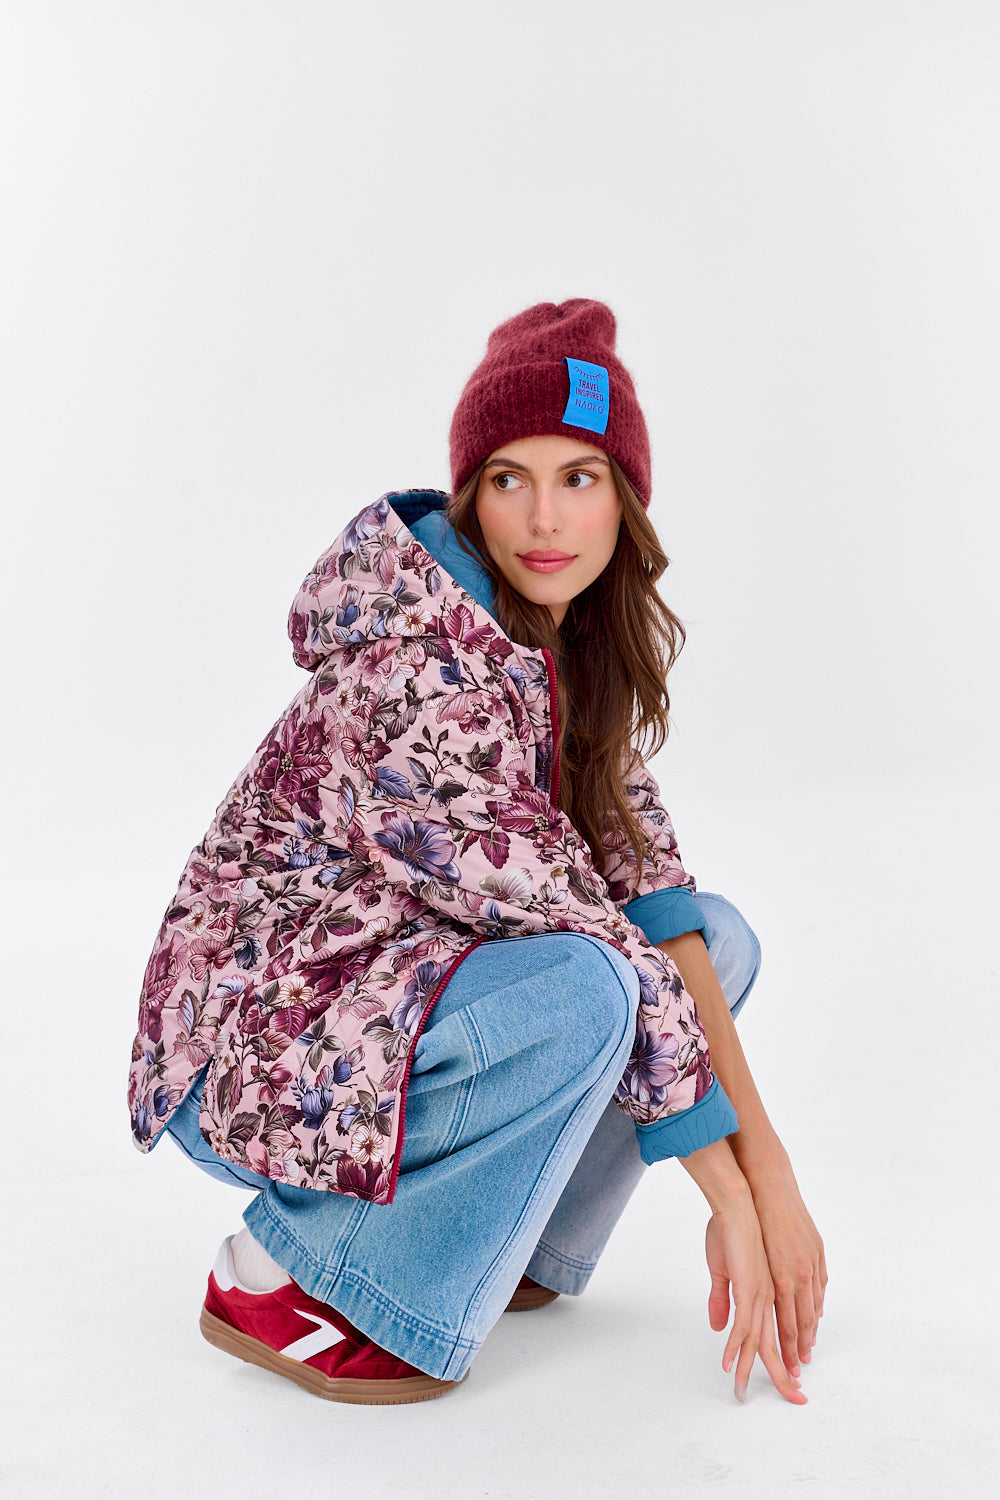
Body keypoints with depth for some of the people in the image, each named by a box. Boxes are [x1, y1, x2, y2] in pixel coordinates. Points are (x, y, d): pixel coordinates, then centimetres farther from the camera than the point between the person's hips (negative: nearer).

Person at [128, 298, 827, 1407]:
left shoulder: (588, 649, -1)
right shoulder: (417, 662, -28)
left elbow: (644, 887, -6)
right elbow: (590, 953, -27)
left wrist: (768, 1161, -14)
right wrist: (734, 1194, -19)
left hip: (393, 990, 8)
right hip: (248, 1050, -8)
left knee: (720, 939, 0)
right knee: (580, 994, -32)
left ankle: (488, 1230, 6)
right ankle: (284, 1274, -10)